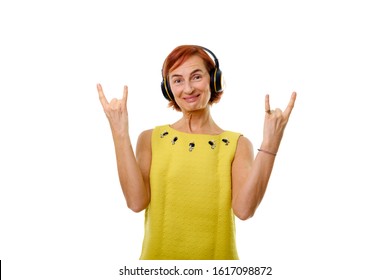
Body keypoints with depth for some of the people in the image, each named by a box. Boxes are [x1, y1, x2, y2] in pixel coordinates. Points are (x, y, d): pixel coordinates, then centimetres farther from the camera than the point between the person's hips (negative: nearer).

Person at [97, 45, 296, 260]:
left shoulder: (238, 144, -5)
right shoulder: (150, 139, -2)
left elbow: (244, 209, -18)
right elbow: (136, 202, -16)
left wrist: (270, 144, -23)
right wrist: (120, 134, -19)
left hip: (217, 256, 0)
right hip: (159, 256, 0)